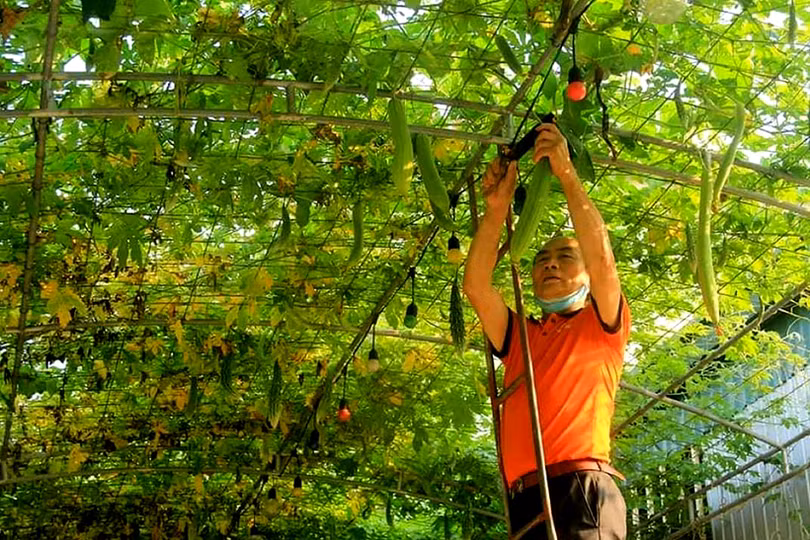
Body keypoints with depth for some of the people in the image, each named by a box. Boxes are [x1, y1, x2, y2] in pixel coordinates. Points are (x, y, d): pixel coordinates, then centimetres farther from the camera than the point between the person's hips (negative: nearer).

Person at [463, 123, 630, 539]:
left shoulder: (602, 327, 15)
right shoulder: (520, 337, 26)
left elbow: (601, 258, -3)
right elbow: (476, 288, 12)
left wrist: (567, 175, -3)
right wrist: (496, 209, 8)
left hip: (581, 490, -5)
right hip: (522, 499, 5)